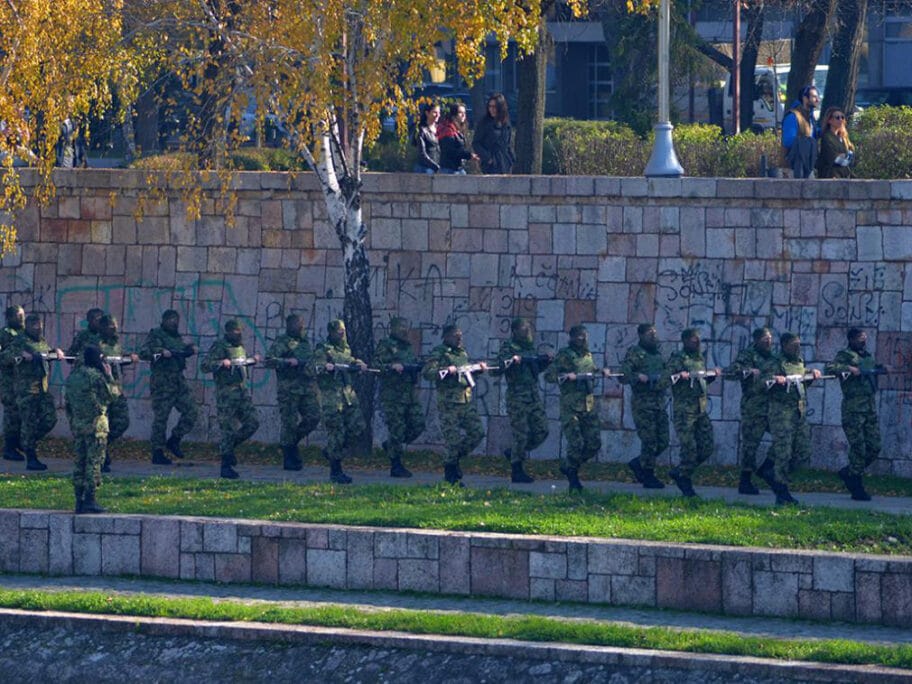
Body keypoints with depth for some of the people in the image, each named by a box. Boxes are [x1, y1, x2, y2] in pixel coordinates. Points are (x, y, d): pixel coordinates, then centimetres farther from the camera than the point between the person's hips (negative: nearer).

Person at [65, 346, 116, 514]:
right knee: (94, 462, -5)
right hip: (95, 423, -7)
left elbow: (66, 401, 15)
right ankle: (89, 500, -8)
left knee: (79, 461, 10)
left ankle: (79, 500, 11)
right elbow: (112, 395, -8)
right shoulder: (96, 376, -14)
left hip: (77, 423, 7)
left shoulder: (72, 376, 10)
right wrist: (109, 376, 1)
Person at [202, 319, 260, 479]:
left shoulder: (240, 347, 15)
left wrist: (253, 361, 16)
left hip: (242, 391, 8)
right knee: (228, 428, -6)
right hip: (226, 392, -8)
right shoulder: (219, 346, -9)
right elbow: (205, 366, -16)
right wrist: (221, 363, -30)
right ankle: (226, 467, 0)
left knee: (252, 423, 1)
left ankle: (229, 446, 21)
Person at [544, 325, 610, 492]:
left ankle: (568, 464, 23)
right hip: (571, 407, -7)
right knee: (576, 444, -10)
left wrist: (602, 372, 13)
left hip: (589, 406, 7)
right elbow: (548, 375, -10)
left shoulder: (588, 356, 14)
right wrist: (566, 376, -23)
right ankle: (572, 478, 8)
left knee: (594, 444, 2)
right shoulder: (564, 356, -6)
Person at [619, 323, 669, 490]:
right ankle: (648, 476, 1)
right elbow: (623, 376, -11)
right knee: (649, 440, -8)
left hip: (659, 401, 7)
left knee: (662, 441, 6)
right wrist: (639, 377, -26)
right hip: (643, 403, -7)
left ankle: (638, 464, 23)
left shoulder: (657, 353, 17)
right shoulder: (634, 353, -4)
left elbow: (665, 373, 29)